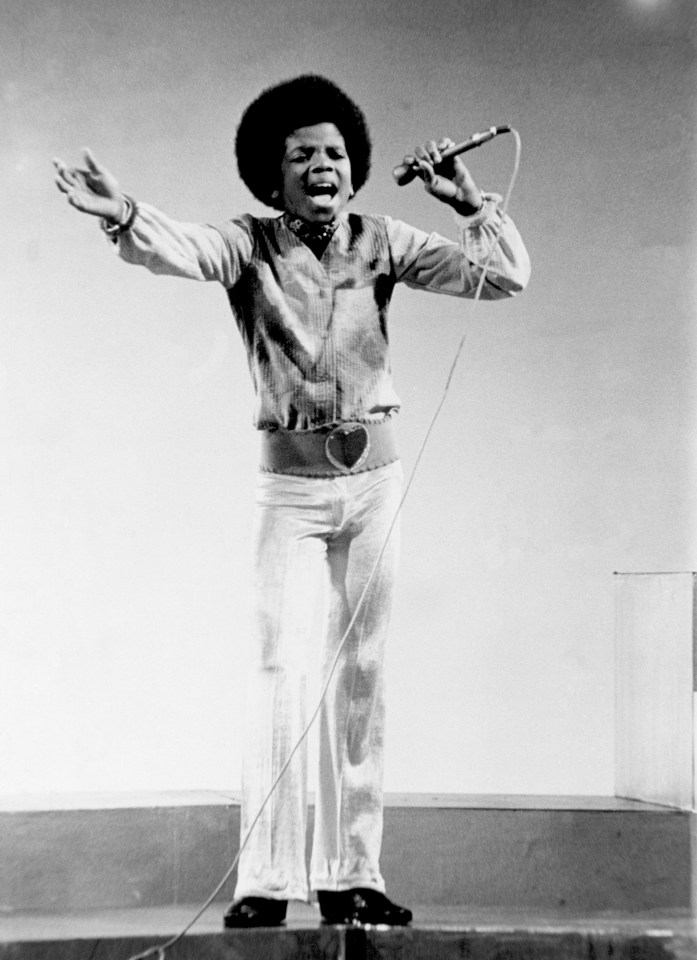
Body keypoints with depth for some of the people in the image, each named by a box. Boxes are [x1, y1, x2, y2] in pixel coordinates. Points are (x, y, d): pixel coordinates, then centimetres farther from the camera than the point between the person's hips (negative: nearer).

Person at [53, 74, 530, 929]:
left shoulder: (381, 243, 1)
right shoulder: (251, 246, -4)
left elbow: (506, 278, 0)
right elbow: (180, 250, -25)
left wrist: (472, 203, -14)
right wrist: (122, 215, -45)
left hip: (374, 475, 2)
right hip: (290, 480, -2)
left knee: (359, 674, 7)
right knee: (278, 668, -8)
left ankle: (350, 876, 16)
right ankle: (267, 880, -1)